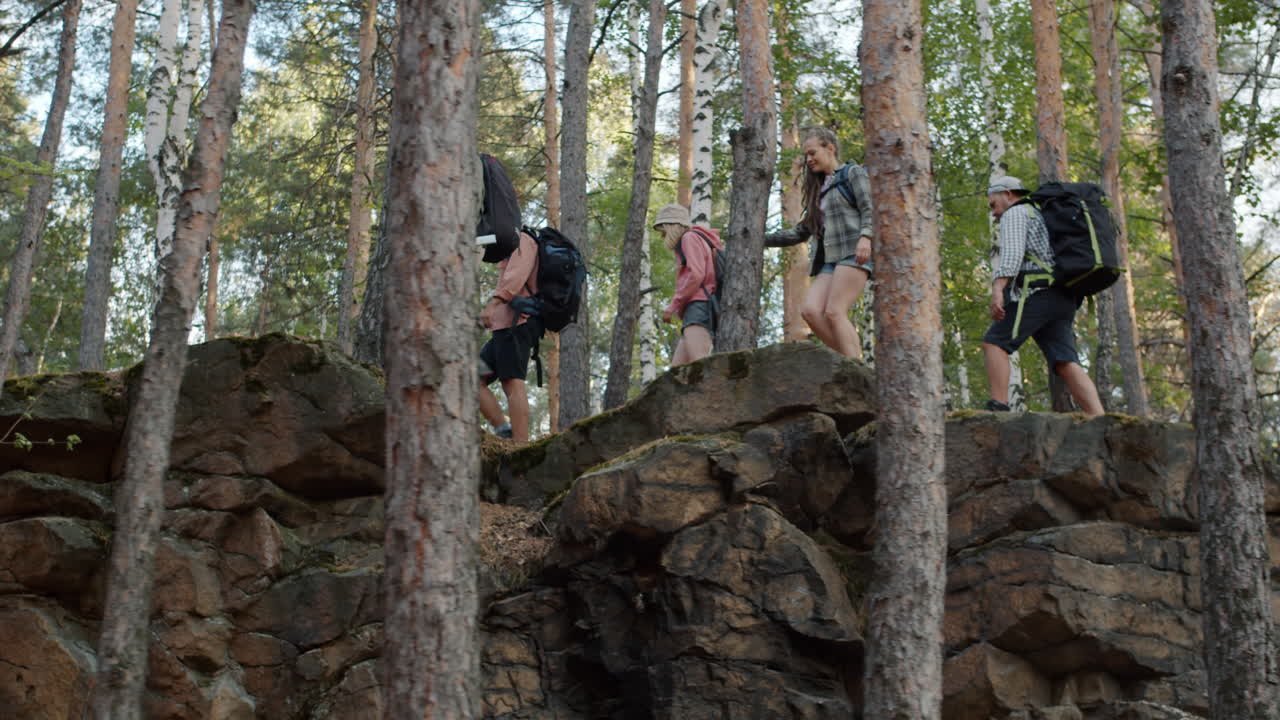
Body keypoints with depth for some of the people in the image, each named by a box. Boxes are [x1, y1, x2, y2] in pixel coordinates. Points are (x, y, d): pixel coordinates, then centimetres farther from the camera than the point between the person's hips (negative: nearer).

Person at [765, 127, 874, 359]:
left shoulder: (853, 173, 10)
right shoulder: (819, 188, 30)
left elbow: (869, 210, -5)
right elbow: (802, 232, 29)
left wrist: (865, 236, -24)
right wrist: (763, 239, 22)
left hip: (854, 253, -7)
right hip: (828, 260, 7)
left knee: (834, 312, -21)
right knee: (810, 310, -16)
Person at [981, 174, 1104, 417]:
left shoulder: (1015, 214, 4)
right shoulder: (1043, 220, 34)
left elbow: (1011, 253, -14)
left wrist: (997, 290, -26)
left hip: (1035, 294, -8)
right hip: (1062, 300, 9)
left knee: (995, 344, -5)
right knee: (1066, 365, -4)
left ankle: (998, 409, -17)